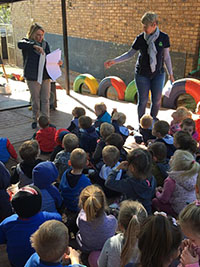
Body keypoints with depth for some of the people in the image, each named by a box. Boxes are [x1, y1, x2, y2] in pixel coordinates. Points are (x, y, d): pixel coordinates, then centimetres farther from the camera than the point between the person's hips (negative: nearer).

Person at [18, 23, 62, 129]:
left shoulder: (45, 44, 10)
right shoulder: (27, 42, -4)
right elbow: (20, 44, -28)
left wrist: (56, 63, -6)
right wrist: (34, 45, -39)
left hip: (45, 76, 4)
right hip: (33, 77, -4)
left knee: (45, 100, 6)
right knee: (35, 100, 6)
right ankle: (35, 120, 25)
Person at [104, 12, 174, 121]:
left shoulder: (164, 38, -6)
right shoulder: (140, 39, -8)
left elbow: (166, 56, 2)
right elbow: (130, 53, 1)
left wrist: (170, 73, 4)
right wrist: (114, 61, -7)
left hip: (158, 73, 1)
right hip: (142, 74, -1)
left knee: (157, 100, 6)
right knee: (143, 100, 3)